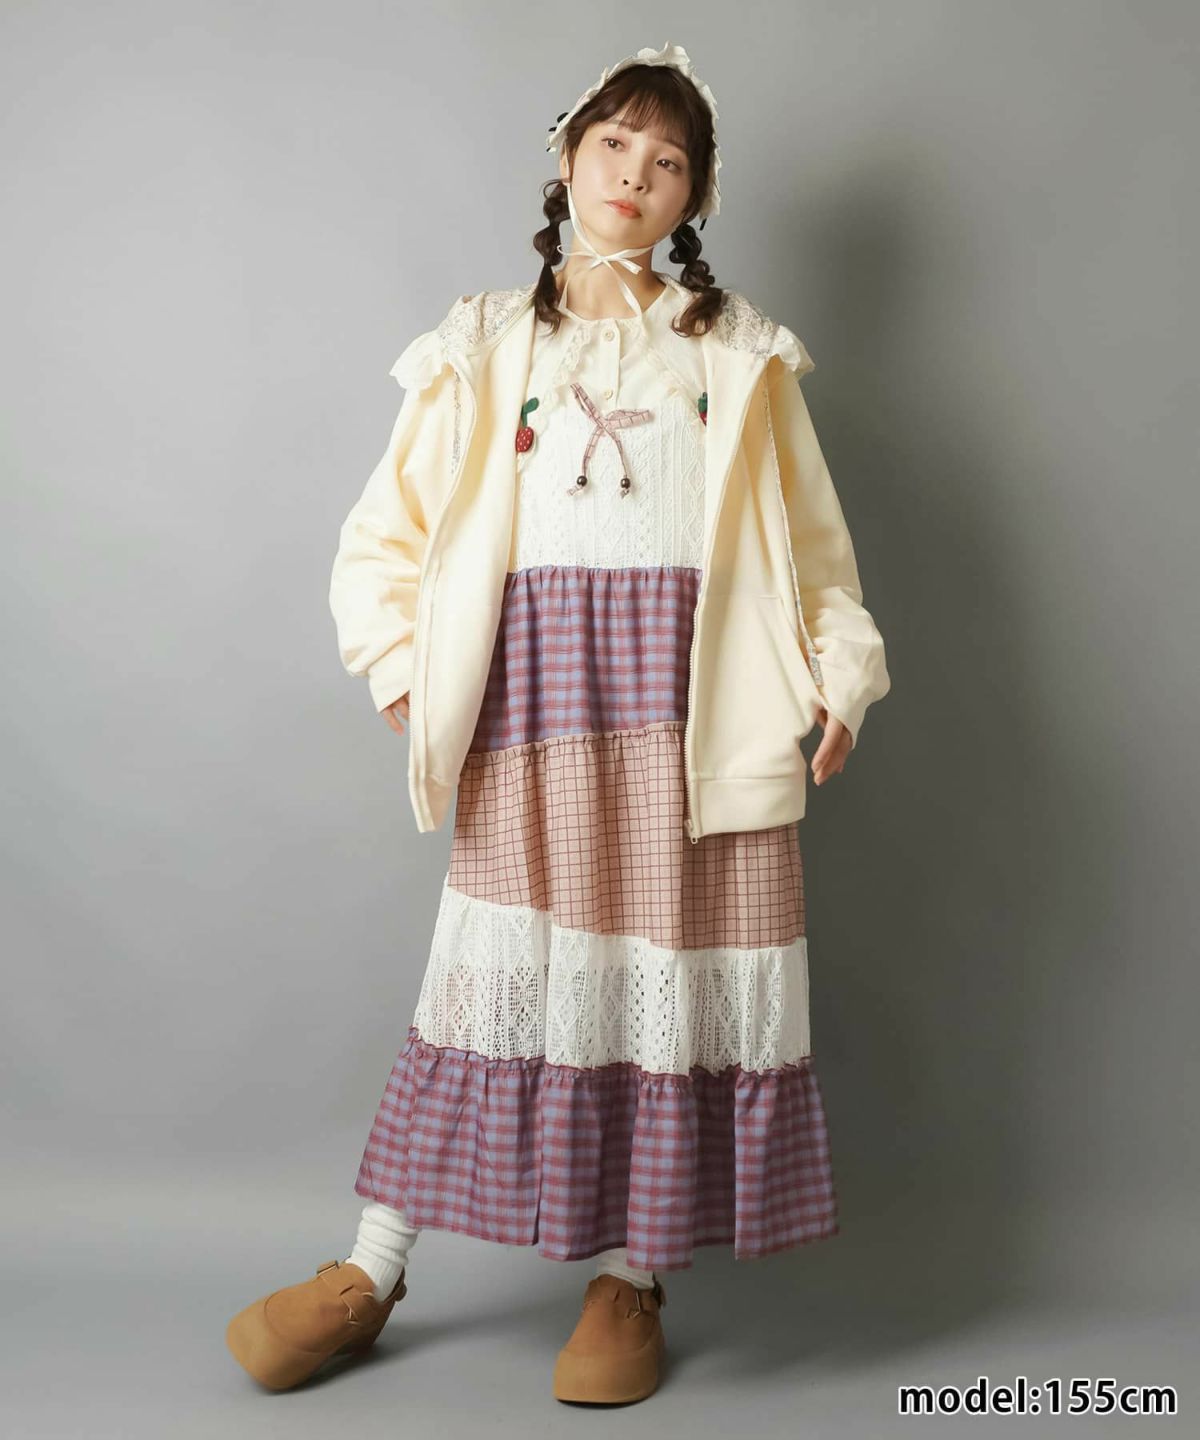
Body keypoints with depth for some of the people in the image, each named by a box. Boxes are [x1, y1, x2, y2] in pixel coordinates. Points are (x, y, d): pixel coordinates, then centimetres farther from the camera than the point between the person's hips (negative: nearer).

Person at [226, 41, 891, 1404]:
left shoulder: (741, 351, 15)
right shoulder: (484, 346, 13)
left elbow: (811, 539, 11)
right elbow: (385, 535, 11)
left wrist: (838, 671, -1)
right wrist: (401, 667, -1)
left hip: (696, 690, 1)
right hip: (537, 683, 0)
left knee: (677, 971, 0)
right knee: (503, 972, -1)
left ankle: (629, 1278, 14)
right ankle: (369, 1275, 12)